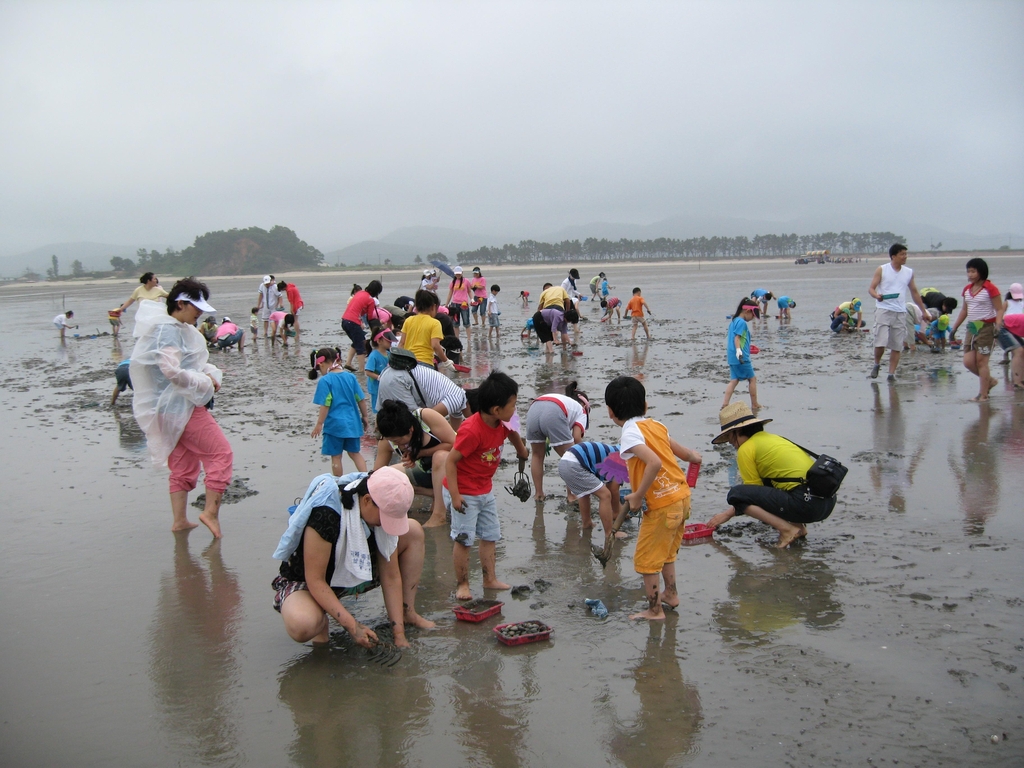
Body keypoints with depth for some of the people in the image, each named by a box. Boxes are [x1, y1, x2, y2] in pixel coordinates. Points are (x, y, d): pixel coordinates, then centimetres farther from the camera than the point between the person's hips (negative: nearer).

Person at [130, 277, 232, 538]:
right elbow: (172, 371, -27)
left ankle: (179, 520, 20)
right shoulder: (168, 330, -17)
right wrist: (206, 382, -15)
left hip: (175, 408, 10)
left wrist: (208, 373, 1)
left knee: (182, 466, 15)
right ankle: (211, 511, -2)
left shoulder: (180, 329, 13)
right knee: (221, 453, -5)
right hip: (181, 407, -10)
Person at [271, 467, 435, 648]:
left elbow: (391, 576, -12)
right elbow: (315, 580, -30)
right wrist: (353, 626, -34)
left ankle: (407, 613, 4)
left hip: (357, 576, 7)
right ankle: (321, 620, -4)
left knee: (414, 531, -5)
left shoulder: (384, 509, -15)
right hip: (306, 582, -6)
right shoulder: (326, 513, -35)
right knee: (302, 626, -42)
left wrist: (399, 634, -16)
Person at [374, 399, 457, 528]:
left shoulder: (427, 416, -30)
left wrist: (418, 453, -28)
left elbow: (453, 444, -27)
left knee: (440, 456, -37)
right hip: (427, 470, 5)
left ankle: (440, 513, -30)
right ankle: (438, 494, -6)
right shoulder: (386, 442, -18)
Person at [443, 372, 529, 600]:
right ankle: (462, 584, 10)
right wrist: (455, 495, -28)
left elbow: (511, 432, 26)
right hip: (464, 493, -9)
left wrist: (521, 451, 11)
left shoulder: (501, 424, -3)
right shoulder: (472, 430, -29)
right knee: (463, 539, -3)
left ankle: (490, 579, 25)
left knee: (490, 536, 14)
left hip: (485, 490, 9)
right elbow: (450, 461, -26)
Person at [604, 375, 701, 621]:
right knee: (666, 551, 28)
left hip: (661, 505, -8)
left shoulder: (629, 434, -16)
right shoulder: (656, 425, 6)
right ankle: (671, 594, 42)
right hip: (681, 496, 8)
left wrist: (638, 496, -20)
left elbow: (654, 463, -31)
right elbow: (683, 453, 14)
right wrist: (692, 455, 39)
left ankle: (654, 610, 17)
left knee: (646, 560, 7)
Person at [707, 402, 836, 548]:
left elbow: (754, 491, 4)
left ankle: (788, 529, -10)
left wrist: (728, 514, 16)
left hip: (806, 504, -9)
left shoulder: (746, 449, -1)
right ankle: (798, 525, 13)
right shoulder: (771, 438, 23)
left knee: (735, 494, -2)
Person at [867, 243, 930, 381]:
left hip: (900, 313, 4)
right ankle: (877, 364, 13)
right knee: (880, 342, -13)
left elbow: (914, 292, 21)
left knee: (897, 346, 2)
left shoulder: (909, 272, 12)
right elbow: (871, 288, -2)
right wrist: (877, 295, -25)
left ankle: (892, 373, 8)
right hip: (883, 310, -4)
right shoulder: (882, 270, 1)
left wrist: (924, 310, 22)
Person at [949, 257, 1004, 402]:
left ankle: (983, 394, 3)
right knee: (968, 362, 1)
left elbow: (999, 310, -11)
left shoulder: (990, 288, -10)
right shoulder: (967, 289, 10)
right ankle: (990, 380, 23)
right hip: (971, 328, 7)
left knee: (981, 361, -6)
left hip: (986, 328, -7)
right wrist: (954, 328, 18)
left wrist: (998, 326, -25)